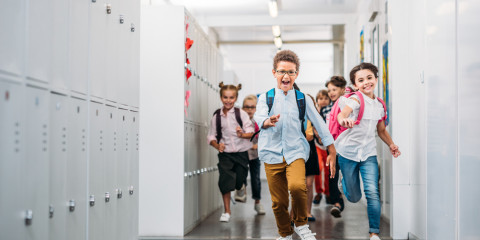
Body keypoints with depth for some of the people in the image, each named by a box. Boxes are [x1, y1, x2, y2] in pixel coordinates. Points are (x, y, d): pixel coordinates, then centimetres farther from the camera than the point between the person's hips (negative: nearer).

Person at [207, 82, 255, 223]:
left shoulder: (241, 114, -3)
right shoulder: (216, 116, 1)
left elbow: (251, 132, -7)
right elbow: (211, 136, 5)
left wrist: (243, 134, -28)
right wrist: (217, 145, -14)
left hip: (241, 153, 0)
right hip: (225, 154, 0)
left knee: (239, 181, 7)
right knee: (225, 182, -9)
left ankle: (241, 191, 47)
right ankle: (227, 211, 5)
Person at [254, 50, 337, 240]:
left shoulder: (303, 99, 6)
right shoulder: (265, 97, 4)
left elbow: (319, 124, 8)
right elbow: (259, 117, -16)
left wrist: (332, 153, 5)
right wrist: (268, 121, -40)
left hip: (295, 151, -1)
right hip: (272, 153, 1)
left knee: (297, 186, -27)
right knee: (278, 201, 3)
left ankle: (301, 225, -2)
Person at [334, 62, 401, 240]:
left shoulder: (380, 105, 8)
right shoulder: (356, 100, -11)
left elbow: (381, 130, 22)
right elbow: (342, 114, -33)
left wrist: (391, 145, 6)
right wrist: (344, 120, -56)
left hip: (369, 153, 4)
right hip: (348, 152, -3)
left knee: (372, 192, -11)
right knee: (354, 197, 7)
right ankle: (344, 182, 44)